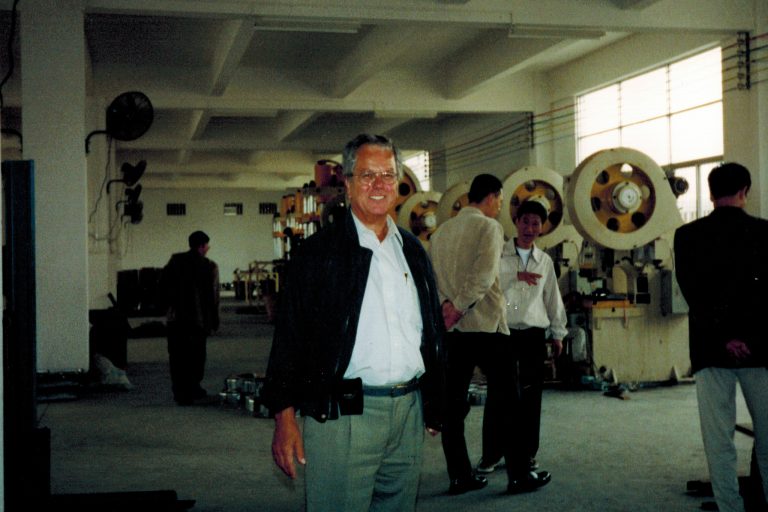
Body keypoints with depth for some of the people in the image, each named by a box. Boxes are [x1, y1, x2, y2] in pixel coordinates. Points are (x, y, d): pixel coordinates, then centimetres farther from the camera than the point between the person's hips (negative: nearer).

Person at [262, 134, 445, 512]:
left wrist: (434, 404, 16)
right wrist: (285, 418, -11)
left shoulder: (413, 250, 13)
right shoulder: (318, 252, -3)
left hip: (409, 414, 5)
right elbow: (289, 336, -6)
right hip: (342, 415, -5)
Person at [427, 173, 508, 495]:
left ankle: (460, 476, 8)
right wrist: (459, 308, -13)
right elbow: (483, 275, -18)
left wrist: (445, 304, -1)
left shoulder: (441, 231, 13)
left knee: (453, 404, 6)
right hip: (486, 325, -5)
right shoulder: (489, 227, -5)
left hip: (452, 328, 5)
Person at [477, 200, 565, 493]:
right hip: (501, 332, -2)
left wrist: (558, 333, 21)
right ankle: (492, 454, 10)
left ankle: (526, 455, 13)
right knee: (498, 395, -2)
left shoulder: (545, 261, 13)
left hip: (533, 336, 2)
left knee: (530, 397, 2)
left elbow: (553, 298, 19)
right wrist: (516, 276, -23)